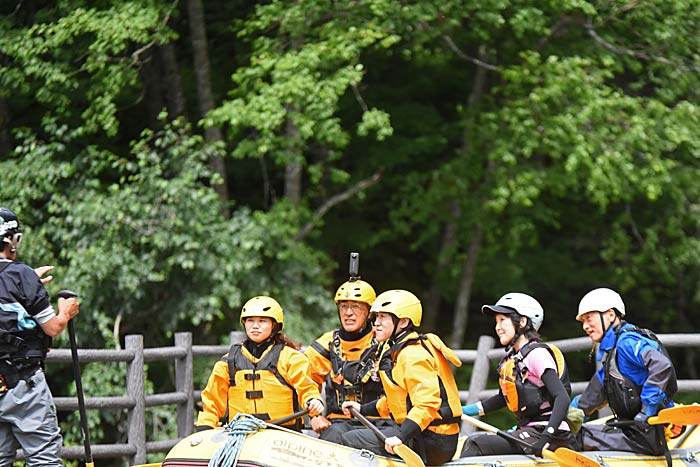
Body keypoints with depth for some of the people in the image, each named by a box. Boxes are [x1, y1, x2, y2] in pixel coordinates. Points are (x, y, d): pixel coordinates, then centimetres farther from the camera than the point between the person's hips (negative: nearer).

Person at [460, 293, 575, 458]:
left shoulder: (537, 354, -12)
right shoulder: (513, 358, 17)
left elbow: (562, 398, -21)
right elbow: (503, 399, 31)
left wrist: (547, 437, -31)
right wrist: (463, 411, 28)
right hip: (528, 431, 9)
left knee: (476, 445, -18)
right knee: (471, 441, 7)